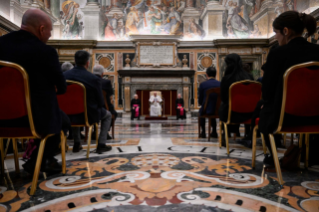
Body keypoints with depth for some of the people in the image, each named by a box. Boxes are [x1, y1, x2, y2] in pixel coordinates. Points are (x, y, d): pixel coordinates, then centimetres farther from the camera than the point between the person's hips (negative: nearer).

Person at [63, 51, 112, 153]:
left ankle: (77, 144, 40)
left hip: (69, 115, 4)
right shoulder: (94, 79, -19)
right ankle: (101, 145, 17)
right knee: (108, 115, 26)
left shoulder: (64, 75, -9)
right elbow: (101, 102, -11)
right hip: (89, 115, -4)